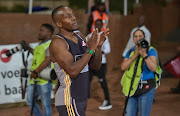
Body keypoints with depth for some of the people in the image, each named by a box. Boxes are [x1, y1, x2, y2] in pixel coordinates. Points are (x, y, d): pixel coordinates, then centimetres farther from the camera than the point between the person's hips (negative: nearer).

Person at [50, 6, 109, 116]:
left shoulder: (79, 38, 12)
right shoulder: (57, 43, -14)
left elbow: (95, 66, 12)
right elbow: (72, 71, -25)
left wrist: (98, 46, -5)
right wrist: (90, 49, -23)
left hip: (80, 98, 9)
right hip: (69, 101, -9)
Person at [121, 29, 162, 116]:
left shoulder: (151, 51, -4)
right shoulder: (130, 52, 11)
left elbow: (153, 68, -17)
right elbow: (123, 67, -4)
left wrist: (144, 55, -25)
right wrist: (135, 55, -12)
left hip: (146, 89, -4)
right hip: (132, 89, 5)